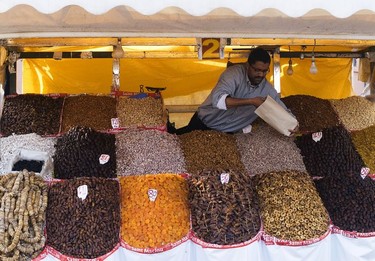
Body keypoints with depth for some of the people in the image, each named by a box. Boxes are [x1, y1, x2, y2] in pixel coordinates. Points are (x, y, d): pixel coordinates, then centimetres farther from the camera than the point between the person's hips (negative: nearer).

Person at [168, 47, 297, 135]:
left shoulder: (267, 89, -5)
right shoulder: (234, 73, -22)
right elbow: (217, 100, -38)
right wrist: (251, 101, -36)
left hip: (228, 133, 5)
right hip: (205, 122, -5)